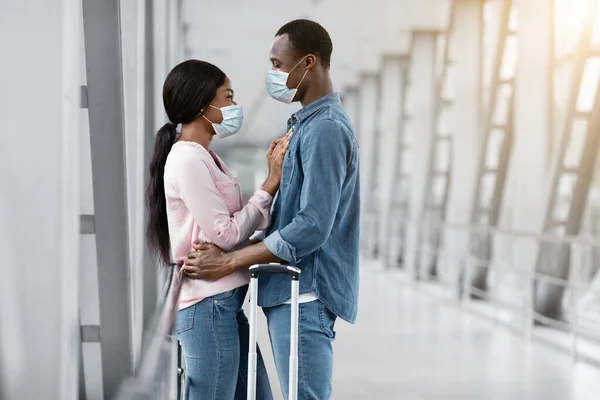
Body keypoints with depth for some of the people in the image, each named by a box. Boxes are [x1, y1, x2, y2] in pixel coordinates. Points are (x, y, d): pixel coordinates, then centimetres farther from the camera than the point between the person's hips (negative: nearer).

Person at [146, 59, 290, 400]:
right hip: (208, 307, -10)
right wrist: (270, 186, -10)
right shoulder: (187, 160, -14)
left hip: (225, 303, 10)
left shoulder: (204, 158, 15)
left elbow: (237, 224, 10)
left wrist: (273, 177, 3)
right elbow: (224, 234, -17)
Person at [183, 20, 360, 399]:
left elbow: (312, 227, -23)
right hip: (293, 289, 10)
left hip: (304, 293, -10)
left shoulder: (325, 129, -16)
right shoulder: (309, 123, 15)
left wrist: (229, 262, -18)